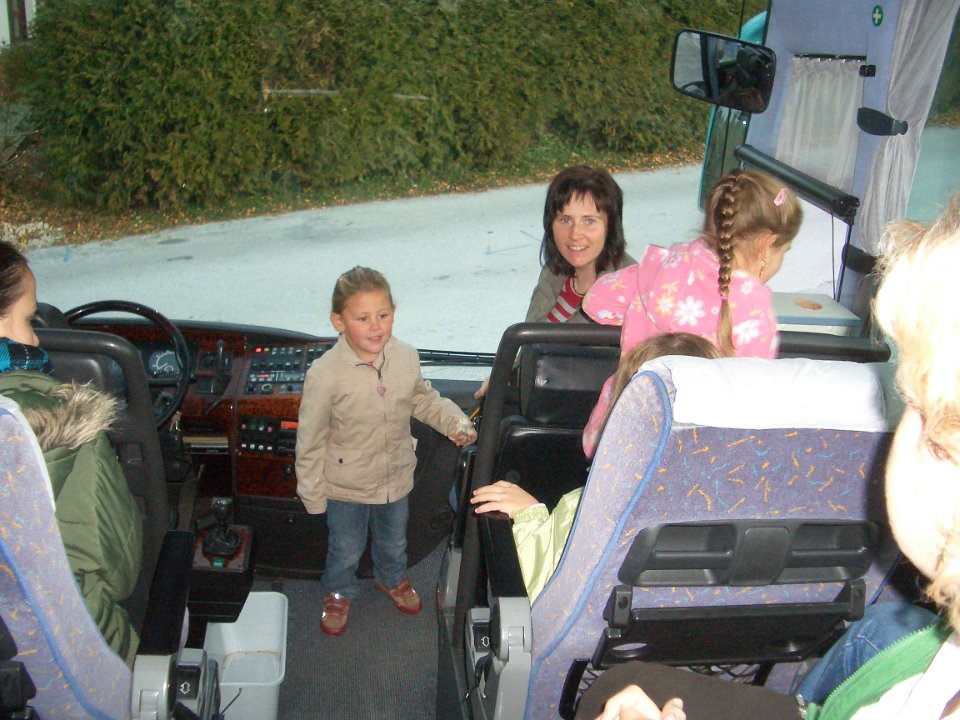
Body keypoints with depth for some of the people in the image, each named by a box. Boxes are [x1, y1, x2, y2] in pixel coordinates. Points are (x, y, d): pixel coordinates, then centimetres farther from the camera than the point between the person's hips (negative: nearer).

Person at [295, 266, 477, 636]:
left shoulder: (406, 357, -16)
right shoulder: (325, 374, -28)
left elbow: (424, 400, 6)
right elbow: (311, 441, -17)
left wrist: (455, 422, -8)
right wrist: (313, 495, -10)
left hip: (396, 477, 4)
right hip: (346, 487, -3)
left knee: (394, 540, 29)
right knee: (346, 550, 21)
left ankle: (392, 579, 61)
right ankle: (338, 593, 53)